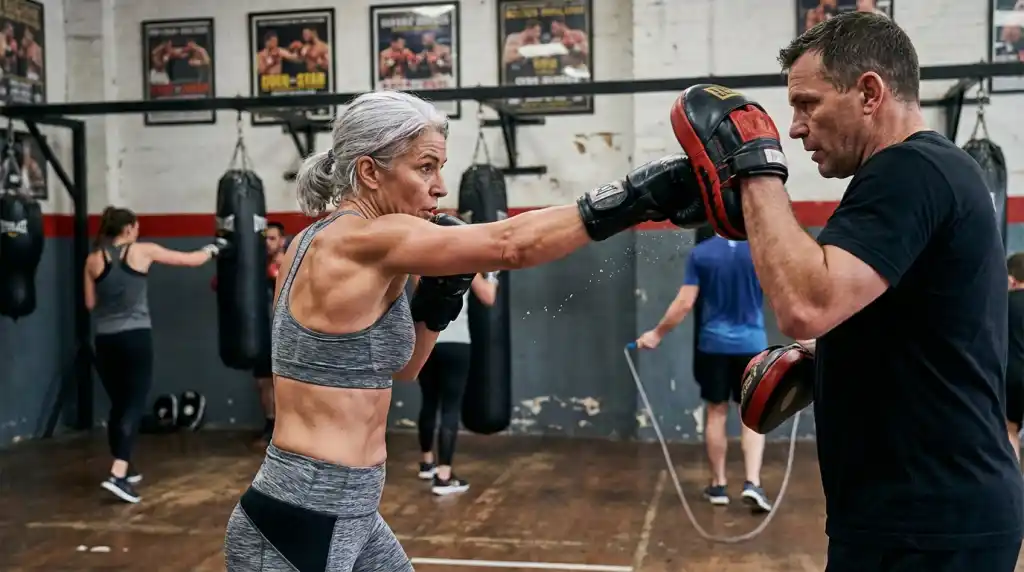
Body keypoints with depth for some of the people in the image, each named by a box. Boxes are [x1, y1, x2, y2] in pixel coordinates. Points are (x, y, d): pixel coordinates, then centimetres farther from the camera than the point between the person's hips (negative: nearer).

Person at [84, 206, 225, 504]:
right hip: (135, 337, -4)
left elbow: (90, 303, 8)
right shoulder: (143, 251, -2)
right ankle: (118, 474, -16)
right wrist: (212, 249, 24)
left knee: (118, 404, 16)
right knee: (134, 404, -3)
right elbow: (190, 260, 6)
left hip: (105, 340, 4)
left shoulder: (93, 259, 5)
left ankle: (124, 468, 26)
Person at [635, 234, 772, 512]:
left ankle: (718, 485, 17)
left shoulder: (700, 253, -5)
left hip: (713, 344, 0)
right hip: (751, 344, 0)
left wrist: (657, 334, 6)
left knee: (716, 413, 10)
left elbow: (685, 303, -6)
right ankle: (752, 483, -6)